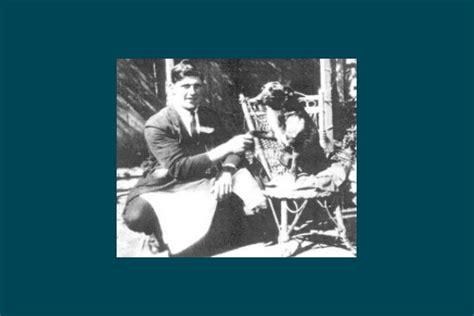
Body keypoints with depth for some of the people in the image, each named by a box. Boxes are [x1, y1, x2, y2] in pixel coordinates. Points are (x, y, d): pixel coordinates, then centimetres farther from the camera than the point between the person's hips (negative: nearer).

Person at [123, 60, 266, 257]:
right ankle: (160, 231, 3)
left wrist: (227, 172, -25)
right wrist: (225, 148, -31)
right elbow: (179, 168, -26)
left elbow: (232, 149, 0)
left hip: (206, 181, 5)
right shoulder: (156, 125, -17)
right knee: (136, 217, -34)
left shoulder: (210, 116, 2)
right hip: (166, 188, -4)